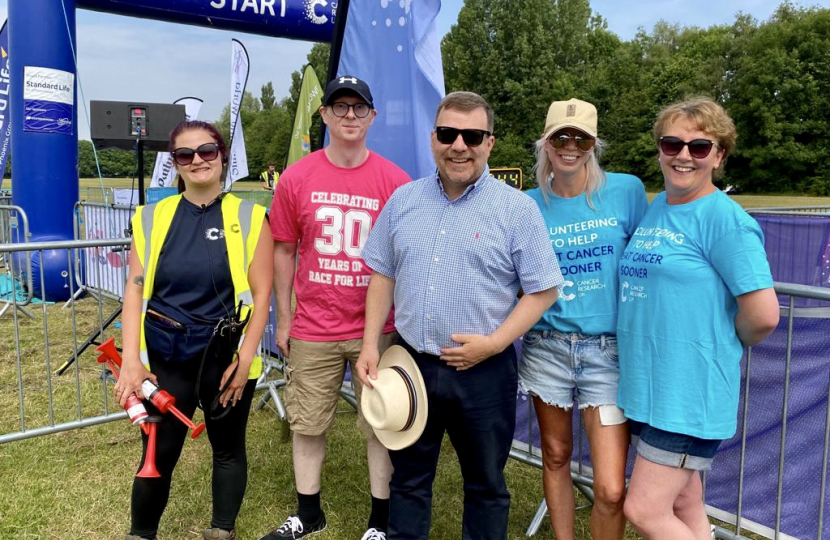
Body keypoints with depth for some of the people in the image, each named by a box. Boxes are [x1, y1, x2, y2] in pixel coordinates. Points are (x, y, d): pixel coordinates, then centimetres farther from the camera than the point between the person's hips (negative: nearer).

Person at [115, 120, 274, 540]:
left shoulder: (249, 218, -4)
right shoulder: (152, 217, 2)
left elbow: (261, 294, -7)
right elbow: (135, 289, 0)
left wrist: (245, 358, -11)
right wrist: (131, 358, -8)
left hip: (226, 356, -1)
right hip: (165, 357, 1)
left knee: (228, 450, 14)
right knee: (157, 454, 6)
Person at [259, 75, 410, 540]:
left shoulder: (395, 181, -5)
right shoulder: (297, 179, 0)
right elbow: (284, 250, 7)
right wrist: (283, 318, 8)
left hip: (378, 328, -1)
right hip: (313, 328, 2)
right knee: (308, 424, 14)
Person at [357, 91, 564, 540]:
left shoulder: (517, 209, -8)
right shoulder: (403, 200, 4)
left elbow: (543, 289, -7)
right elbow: (383, 276, 10)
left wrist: (494, 343, -17)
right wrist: (370, 344, 3)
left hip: (483, 371, -3)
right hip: (410, 363, 3)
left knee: (486, 485, 15)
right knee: (408, 478, 19)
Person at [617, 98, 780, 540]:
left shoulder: (724, 218, -14)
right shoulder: (655, 207, 10)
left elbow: (763, 314, -18)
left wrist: (722, 346, -2)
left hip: (688, 391, -7)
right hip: (646, 386, 7)